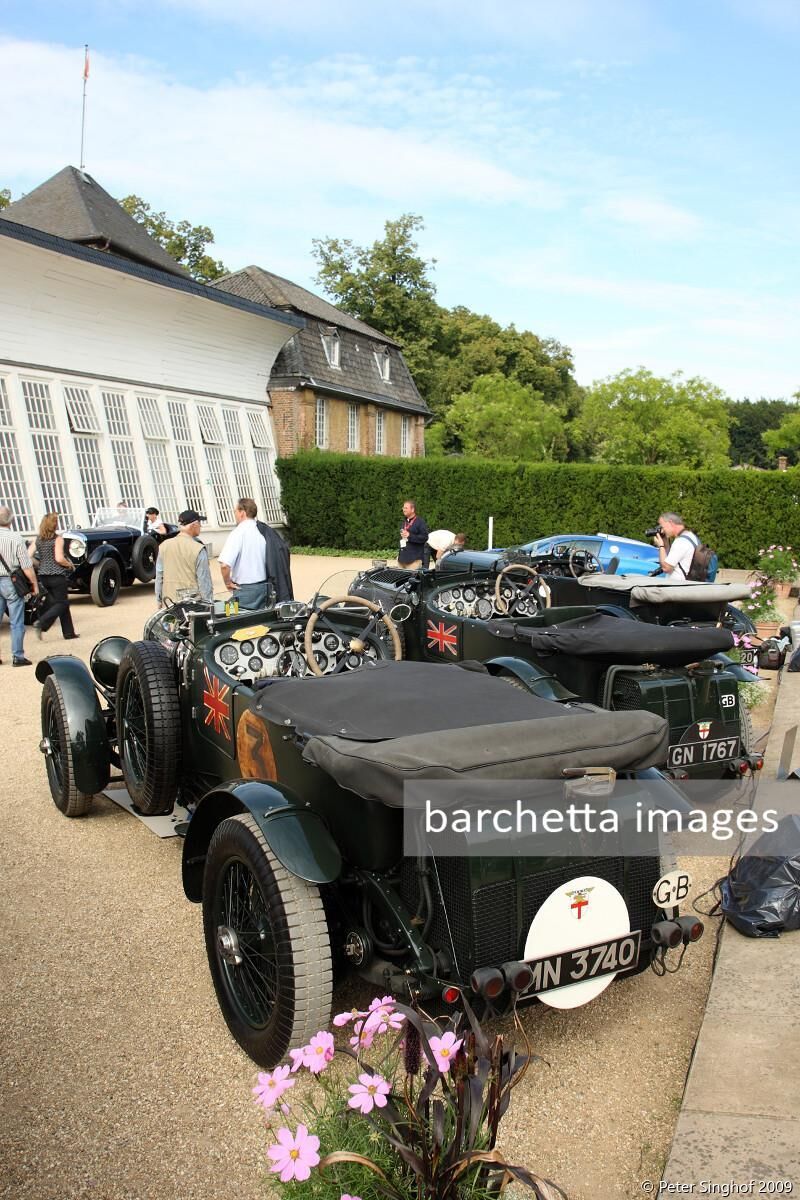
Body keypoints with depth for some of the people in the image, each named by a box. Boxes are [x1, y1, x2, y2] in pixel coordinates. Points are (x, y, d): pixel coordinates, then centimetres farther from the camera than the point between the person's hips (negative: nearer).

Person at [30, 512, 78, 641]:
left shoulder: (38, 539, 6)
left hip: (43, 576, 7)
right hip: (57, 576, -7)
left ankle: (69, 633, 17)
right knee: (62, 603, 4)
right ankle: (41, 623, -16)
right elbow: (59, 558, -19)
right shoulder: (58, 539, -11)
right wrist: (70, 565, -2)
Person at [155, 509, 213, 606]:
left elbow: (159, 577, 9)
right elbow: (204, 581, -10)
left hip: (170, 602, 5)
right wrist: (208, 603, -2)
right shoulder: (198, 549, -12)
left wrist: (159, 601, 18)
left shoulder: (164, 546, 4)